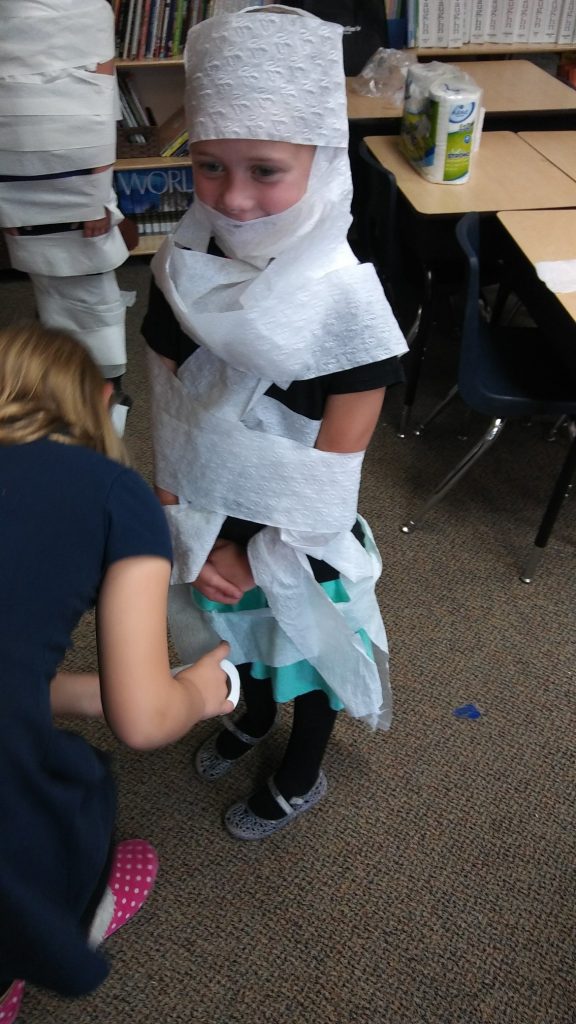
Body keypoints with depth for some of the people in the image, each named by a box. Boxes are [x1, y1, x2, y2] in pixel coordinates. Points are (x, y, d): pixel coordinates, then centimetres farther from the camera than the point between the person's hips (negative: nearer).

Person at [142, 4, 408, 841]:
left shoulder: (345, 300, -26)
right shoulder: (183, 272, -11)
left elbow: (331, 472, -21)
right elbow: (169, 420, -6)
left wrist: (259, 562, -14)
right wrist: (195, 536, -12)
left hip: (298, 543, -4)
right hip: (212, 525, 5)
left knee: (305, 651, 22)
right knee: (239, 632, 29)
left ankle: (301, 777, 52)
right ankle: (252, 718, 62)